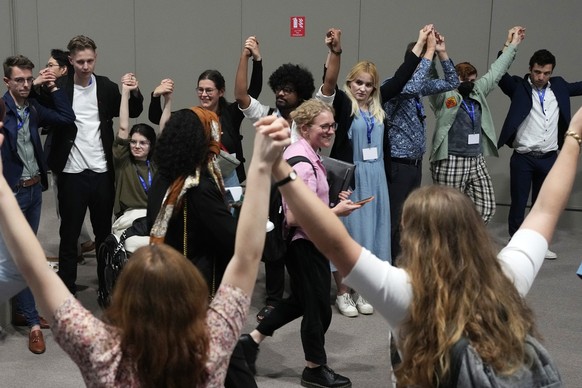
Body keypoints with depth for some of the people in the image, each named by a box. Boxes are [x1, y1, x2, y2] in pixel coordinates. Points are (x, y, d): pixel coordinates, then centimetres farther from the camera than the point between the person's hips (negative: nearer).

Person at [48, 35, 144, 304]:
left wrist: (134, 93, -8)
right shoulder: (59, 87, -4)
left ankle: (106, 287, 25)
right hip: (71, 173, -2)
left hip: (101, 172, 2)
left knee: (104, 232, 13)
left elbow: (133, 112, 11)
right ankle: (66, 291, 16)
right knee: (69, 234, 6)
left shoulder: (106, 87, 3)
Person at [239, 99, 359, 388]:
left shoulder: (297, 152, 5)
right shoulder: (303, 165, -25)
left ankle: (253, 340, 30)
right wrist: (336, 211, -22)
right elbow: (295, 217, -29)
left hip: (301, 241, 10)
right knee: (318, 306, 7)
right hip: (305, 243, -10)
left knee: (300, 300, 24)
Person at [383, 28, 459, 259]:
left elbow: (451, 83, 17)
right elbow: (411, 87, -36)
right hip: (397, 165, -9)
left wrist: (442, 52, 4)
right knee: (392, 219, -5)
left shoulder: (420, 85, 11)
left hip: (415, 163, 9)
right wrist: (429, 51, -27)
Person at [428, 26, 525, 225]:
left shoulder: (477, 93, 15)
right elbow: (434, 78, -20)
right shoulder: (444, 96, -4)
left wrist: (511, 45, 29)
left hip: (477, 162, 7)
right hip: (450, 163, -7)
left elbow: (495, 72, 23)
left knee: (486, 208, 6)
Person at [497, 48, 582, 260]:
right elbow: (501, 74, -19)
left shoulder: (559, 86, 8)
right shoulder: (519, 86, -5)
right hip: (523, 158, -4)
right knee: (518, 203, 5)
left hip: (549, 158, 4)